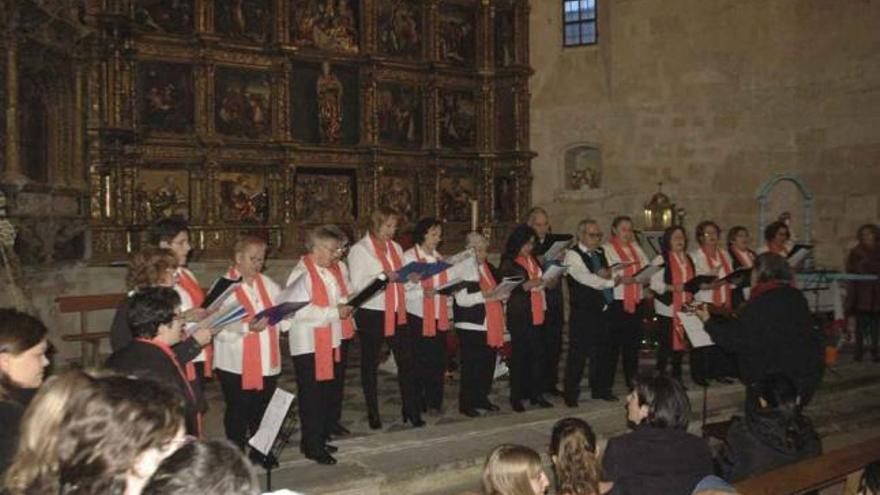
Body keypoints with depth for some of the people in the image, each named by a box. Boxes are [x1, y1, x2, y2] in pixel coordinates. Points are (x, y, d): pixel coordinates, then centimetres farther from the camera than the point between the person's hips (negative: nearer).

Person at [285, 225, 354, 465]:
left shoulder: (338, 268, 8)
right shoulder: (302, 274, -17)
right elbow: (300, 311, -25)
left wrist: (347, 303, -1)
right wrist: (335, 312, -23)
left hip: (335, 341, 8)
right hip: (310, 345, -8)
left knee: (332, 393, 17)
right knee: (312, 397, 3)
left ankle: (322, 438, 31)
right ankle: (312, 446, 14)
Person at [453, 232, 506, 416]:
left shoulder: (490, 268, 18)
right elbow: (461, 299, -15)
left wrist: (502, 295, 7)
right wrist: (484, 295, -23)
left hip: (492, 324, 7)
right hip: (471, 325, -7)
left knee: (488, 364, 10)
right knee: (471, 365, -4)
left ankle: (481, 398, 23)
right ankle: (466, 403, 4)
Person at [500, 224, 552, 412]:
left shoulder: (533, 260, 17)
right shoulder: (509, 263, -4)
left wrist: (544, 282, 7)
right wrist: (527, 285, -19)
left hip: (536, 315, 6)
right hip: (519, 316, -6)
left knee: (538, 354, 3)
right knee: (520, 355, -3)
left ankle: (536, 393, 11)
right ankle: (516, 397, 5)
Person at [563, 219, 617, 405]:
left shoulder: (600, 253, 16)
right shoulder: (573, 255, -9)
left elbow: (608, 275, 13)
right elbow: (586, 278, -19)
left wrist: (607, 274, -11)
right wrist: (610, 282, -14)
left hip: (602, 309, 7)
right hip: (583, 312, -7)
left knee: (603, 351, 13)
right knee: (578, 353, -3)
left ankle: (600, 389, 27)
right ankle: (571, 394, 6)